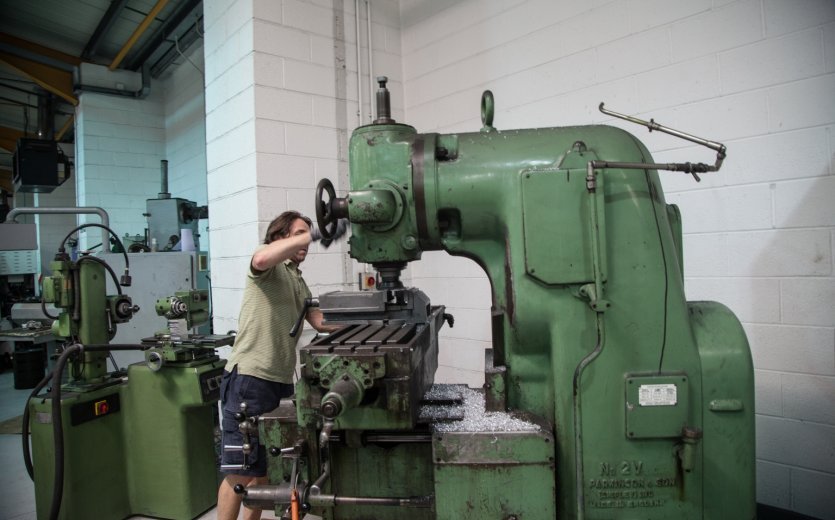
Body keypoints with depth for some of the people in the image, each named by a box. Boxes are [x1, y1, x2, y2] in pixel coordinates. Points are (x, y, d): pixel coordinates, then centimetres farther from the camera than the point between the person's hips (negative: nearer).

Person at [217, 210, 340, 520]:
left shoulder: (299, 282, 21)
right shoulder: (270, 266, -5)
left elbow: (320, 322, 13)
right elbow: (262, 259, -31)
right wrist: (314, 233, -32)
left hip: (281, 381, 9)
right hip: (249, 379, -9)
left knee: (264, 466, 16)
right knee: (241, 470, -1)